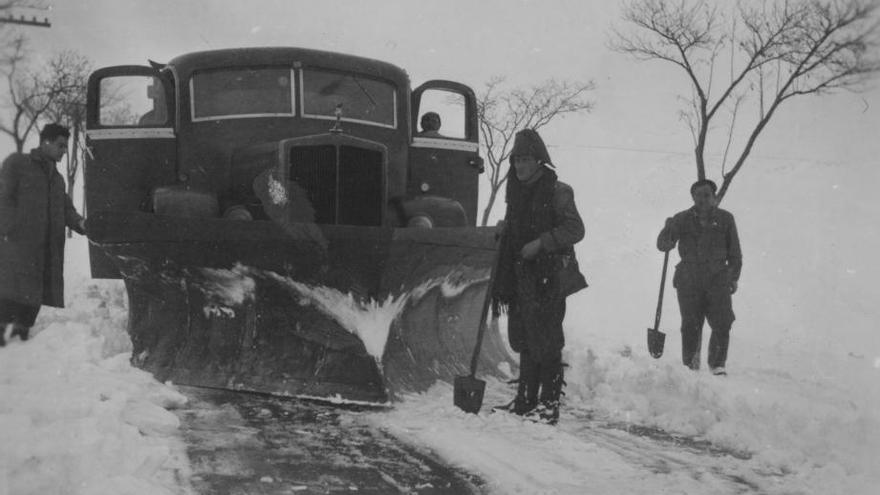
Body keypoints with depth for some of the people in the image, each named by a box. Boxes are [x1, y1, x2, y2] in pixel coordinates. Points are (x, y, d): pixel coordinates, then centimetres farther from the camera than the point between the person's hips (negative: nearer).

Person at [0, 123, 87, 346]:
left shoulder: (56, 177, 24)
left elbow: (66, 209, 15)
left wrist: (80, 223, -6)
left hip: (47, 248, 7)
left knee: (35, 293, 5)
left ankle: (21, 333, 13)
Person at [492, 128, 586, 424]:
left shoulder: (557, 191, -5)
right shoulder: (516, 193, 17)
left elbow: (575, 229, -13)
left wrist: (540, 243, -20)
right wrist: (502, 283, 15)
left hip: (548, 278, -7)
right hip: (521, 278, 7)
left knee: (546, 340, -6)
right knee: (524, 339, 10)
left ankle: (549, 404, -1)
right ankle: (526, 400, 19)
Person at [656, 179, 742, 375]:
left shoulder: (725, 219, 7)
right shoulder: (683, 219, 5)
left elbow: (735, 252, 13)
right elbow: (663, 245, -1)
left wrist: (734, 278, 9)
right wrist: (669, 230, -21)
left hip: (718, 279, 0)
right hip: (689, 280, 0)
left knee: (722, 324, -7)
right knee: (691, 326, -1)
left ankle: (718, 364, 8)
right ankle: (690, 365, 15)